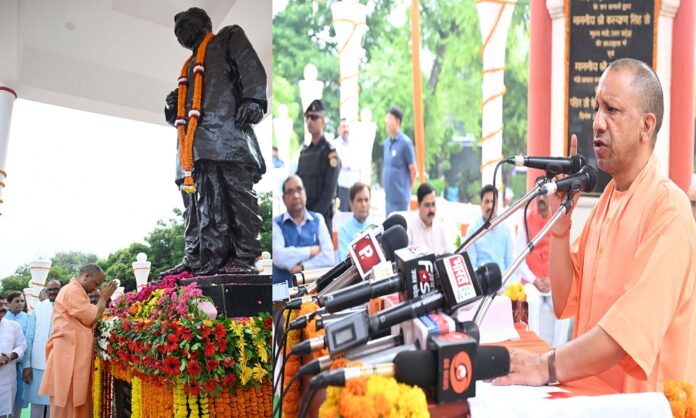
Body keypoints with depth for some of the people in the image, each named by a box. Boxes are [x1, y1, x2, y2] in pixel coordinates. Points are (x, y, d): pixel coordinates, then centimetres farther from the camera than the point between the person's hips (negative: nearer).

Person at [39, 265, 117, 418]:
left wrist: (103, 299, 14)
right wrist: (104, 298, -5)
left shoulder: (74, 291, 22)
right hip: (69, 353, -10)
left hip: (73, 353, 10)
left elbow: (85, 318, 22)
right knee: (68, 401, -8)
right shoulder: (73, 291, -12)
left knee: (75, 401, 8)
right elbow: (91, 317, -16)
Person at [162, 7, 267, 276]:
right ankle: (198, 261, -6)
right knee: (199, 204, -2)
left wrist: (252, 100, -16)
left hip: (226, 132, -7)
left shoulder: (229, 38, 20)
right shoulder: (190, 67, 38)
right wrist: (173, 109, 14)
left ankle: (243, 259, -21)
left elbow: (252, 70, 2)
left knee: (236, 197, -16)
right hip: (196, 147, 8)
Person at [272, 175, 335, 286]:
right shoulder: (276, 223, 5)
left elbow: (328, 257, -1)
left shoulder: (318, 220, 11)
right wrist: (311, 251, -4)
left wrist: (302, 267, -12)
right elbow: (278, 257, -12)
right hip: (284, 288, -2)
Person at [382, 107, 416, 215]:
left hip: (400, 198, -7)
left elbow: (413, 169, -7)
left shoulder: (405, 143, -12)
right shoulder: (386, 143, 10)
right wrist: (385, 185, 13)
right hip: (388, 196, 7)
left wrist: (407, 189, 0)